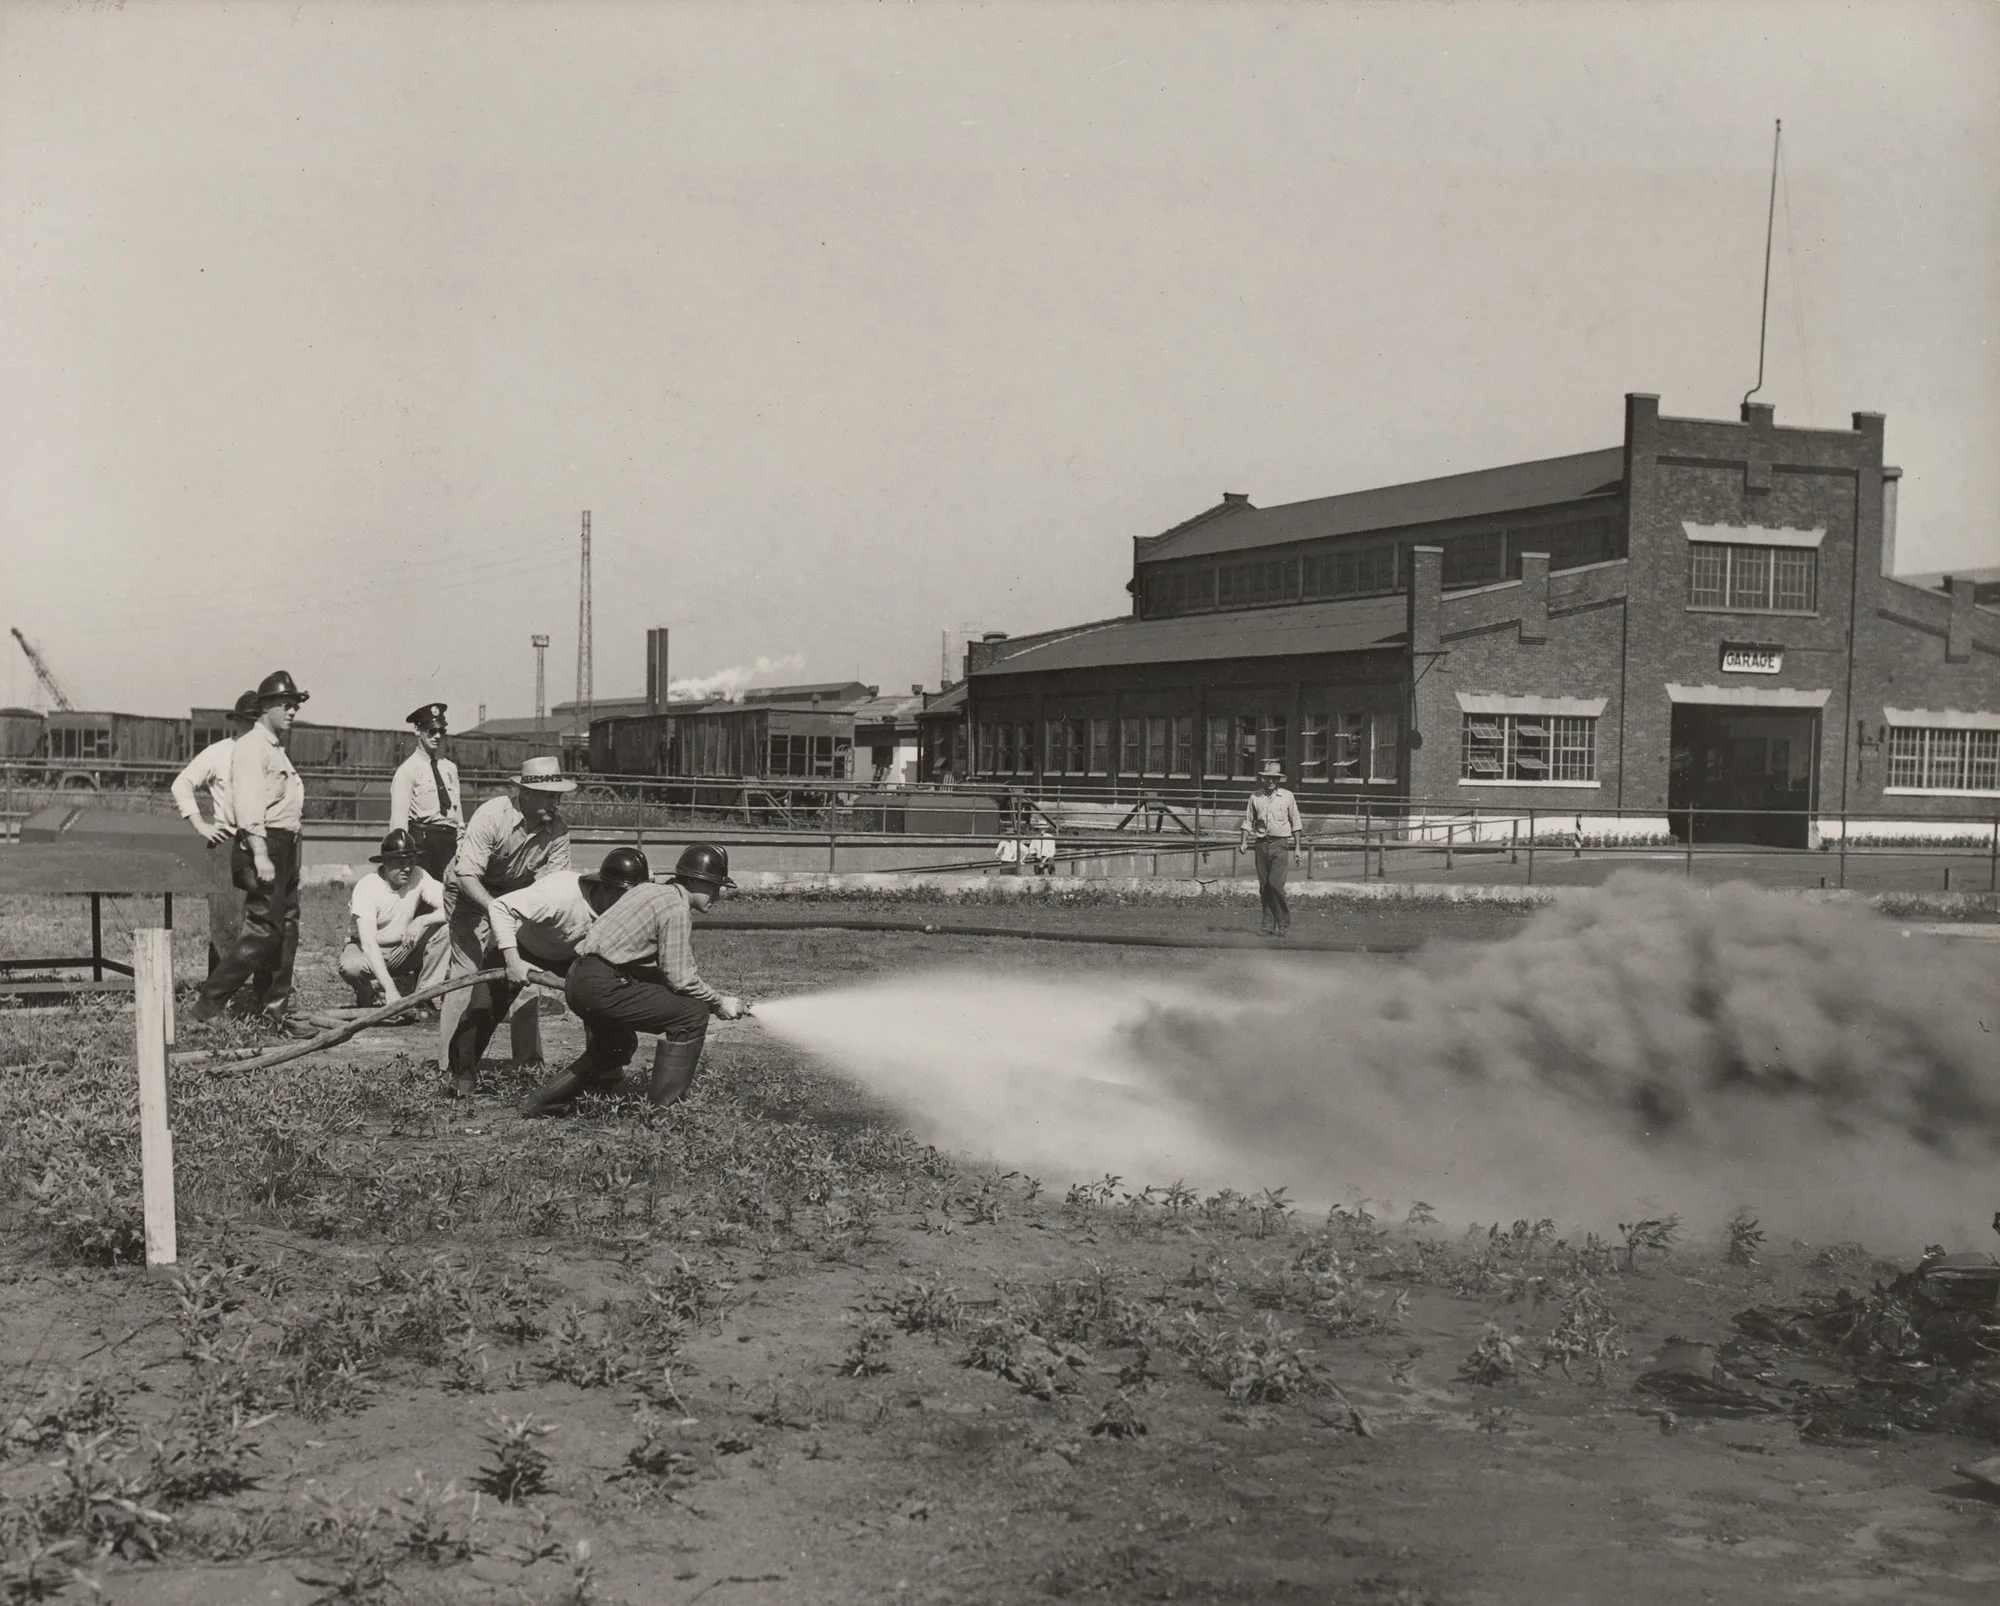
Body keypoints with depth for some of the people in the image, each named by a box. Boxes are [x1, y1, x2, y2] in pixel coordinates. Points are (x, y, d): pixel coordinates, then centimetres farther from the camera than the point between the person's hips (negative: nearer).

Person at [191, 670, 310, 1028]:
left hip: (284, 850, 10)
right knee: (263, 931, -12)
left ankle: (275, 1011, 13)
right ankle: (208, 1005, -7)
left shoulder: (277, 749, 22)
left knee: (286, 930, 9)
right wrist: (260, 855, -27)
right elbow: (249, 804, -19)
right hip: (264, 845, -10)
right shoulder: (252, 746, -9)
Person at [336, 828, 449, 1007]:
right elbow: (368, 944, -34)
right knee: (350, 966, -37)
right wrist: (390, 989, -43)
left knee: (443, 930, -21)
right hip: (371, 952, -3)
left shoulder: (418, 877, -13)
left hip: (403, 951, 3)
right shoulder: (366, 887, -25)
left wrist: (422, 921, -36)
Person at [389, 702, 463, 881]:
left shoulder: (449, 768, 15)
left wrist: (461, 845, 9)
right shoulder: (408, 770, -3)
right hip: (422, 839, -6)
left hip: (450, 841, 6)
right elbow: (399, 817, -8)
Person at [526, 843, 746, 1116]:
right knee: (693, 1012, -9)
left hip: (578, 982, 10)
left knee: (612, 1051, 30)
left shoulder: (650, 889, 20)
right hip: (602, 988, -10)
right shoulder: (676, 906, -10)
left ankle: (541, 1104, 31)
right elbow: (680, 978, -13)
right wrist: (719, 1002, 0)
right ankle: (663, 1108, -6)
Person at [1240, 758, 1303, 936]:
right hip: (1261, 844, 3)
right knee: (1263, 886, 3)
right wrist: (1244, 841, 0)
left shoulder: (1287, 796, 4)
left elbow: (1296, 823, 8)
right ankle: (1269, 926, 9)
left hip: (1280, 843, -3)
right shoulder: (1255, 797, 7)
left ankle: (1284, 922, 0)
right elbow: (1248, 821, 13)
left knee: (1275, 883, -14)